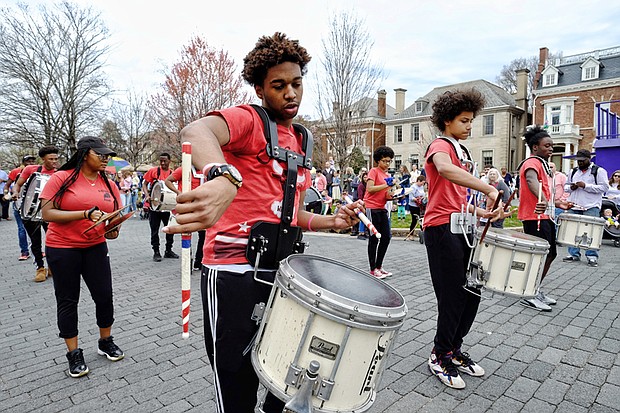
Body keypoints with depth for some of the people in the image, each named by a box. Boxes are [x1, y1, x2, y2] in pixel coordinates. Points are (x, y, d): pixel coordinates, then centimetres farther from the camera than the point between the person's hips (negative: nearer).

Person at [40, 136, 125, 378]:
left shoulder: (109, 185, 2)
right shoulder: (62, 178, -9)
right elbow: (47, 213, -15)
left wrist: (113, 229, -14)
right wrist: (86, 214, -24)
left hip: (95, 247, 4)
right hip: (62, 249, -3)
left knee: (104, 296, 5)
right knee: (68, 301, 8)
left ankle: (106, 342, 28)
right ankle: (74, 354, 22)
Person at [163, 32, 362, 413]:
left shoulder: (301, 142, 16)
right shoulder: (248, 119, -6)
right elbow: (196, 131, -31)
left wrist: (332, 221, 6)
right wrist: (223, 177, -53)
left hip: (283, 274, 7)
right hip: (234, 274, -7)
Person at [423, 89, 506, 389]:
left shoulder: (461, 152, 23)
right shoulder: (440, 145, -7)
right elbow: (444, 168, -34)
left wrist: (483, 213, 13)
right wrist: (489, 189, -39)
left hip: (461, 228, 9)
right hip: (442, 229, -9)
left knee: (472, 292, 12)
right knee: (453, 296, -3)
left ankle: (454, 349, 29)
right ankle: (441, 357, 15)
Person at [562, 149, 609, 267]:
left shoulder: (599, 171, 2)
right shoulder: (573, 171, 17)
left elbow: (604, 187, -8)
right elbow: (566, 186, 23)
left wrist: (585, 186, -15)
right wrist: (571, 187, 0)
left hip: (591, 207, -5)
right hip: (573, 206, 5)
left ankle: (592, 256, 4)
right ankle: (574, 254, 14)